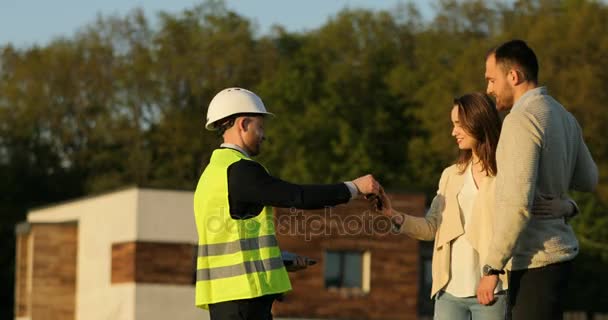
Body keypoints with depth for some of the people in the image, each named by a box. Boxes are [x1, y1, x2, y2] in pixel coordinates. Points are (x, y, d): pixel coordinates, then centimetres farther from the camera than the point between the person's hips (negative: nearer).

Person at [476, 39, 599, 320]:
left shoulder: (523, 120, -16)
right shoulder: (563, 117, 12)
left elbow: (518, 204, -23)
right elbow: (588, 179, 25)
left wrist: (492, 268, -20)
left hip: (536, 260, -10)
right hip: (556, 251, 10)